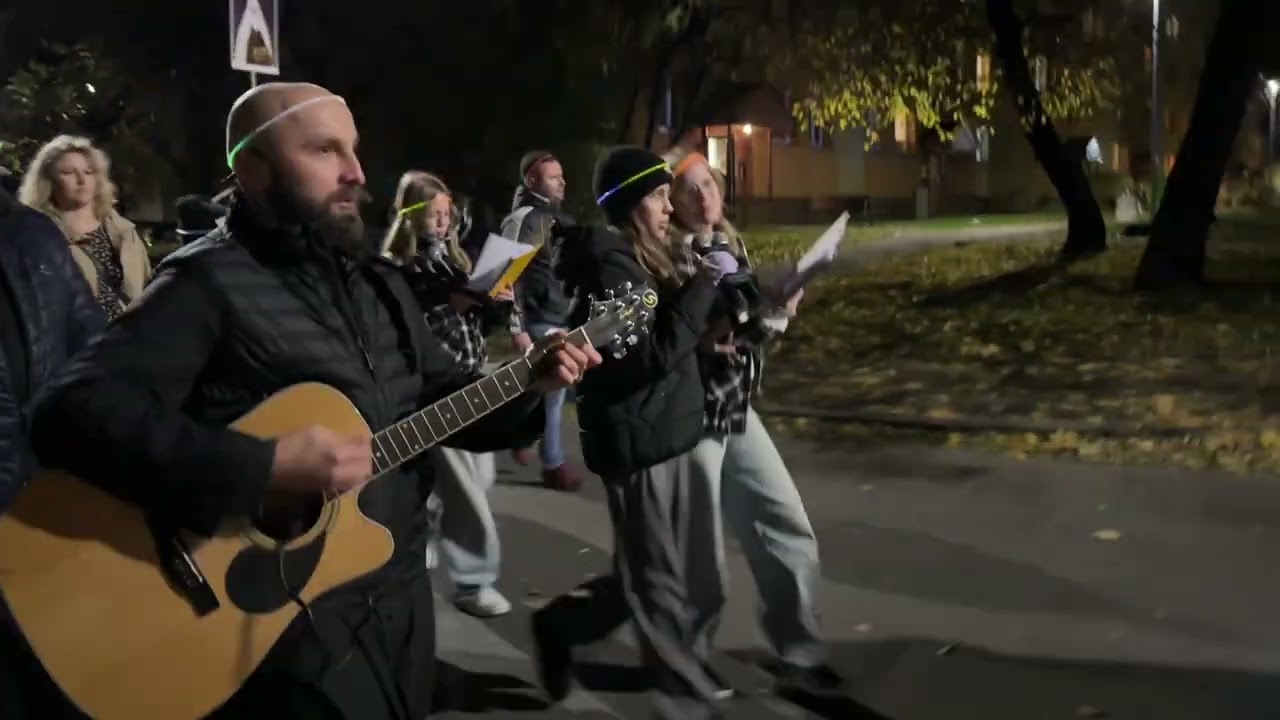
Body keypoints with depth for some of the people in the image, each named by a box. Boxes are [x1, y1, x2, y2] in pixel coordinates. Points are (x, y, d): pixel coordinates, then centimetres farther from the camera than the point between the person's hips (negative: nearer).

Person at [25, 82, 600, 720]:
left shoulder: (379, 282, 11)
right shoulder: (208, 283, -15)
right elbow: (71, 416, -27)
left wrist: (527, 385, -2)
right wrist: (265, 467, -33)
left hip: (402, 593, 8)